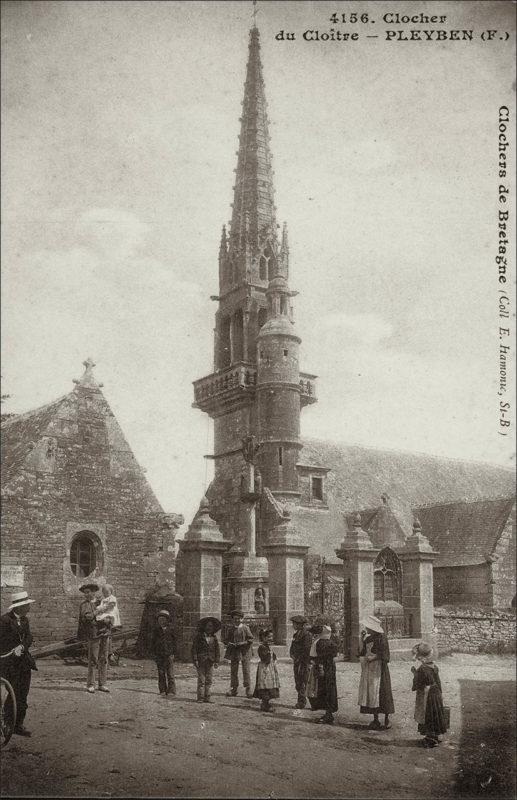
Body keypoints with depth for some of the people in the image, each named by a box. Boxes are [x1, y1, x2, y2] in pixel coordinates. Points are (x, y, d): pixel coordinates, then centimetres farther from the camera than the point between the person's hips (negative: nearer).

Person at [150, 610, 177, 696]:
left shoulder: (170, 629, 2)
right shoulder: (156, 630, 7)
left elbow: (174, 641, 6)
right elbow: (153, 642, 11)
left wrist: (174, 653, 1)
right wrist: (154, 653, 4)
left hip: (169, 654, -2)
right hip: (159, 655, 2)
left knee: (170, 674, -5)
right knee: (161, 674, 5)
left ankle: (171, 691, -2)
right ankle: (163, 691, 11)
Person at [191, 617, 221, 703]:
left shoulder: (214, 637, 12)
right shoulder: (199, 636, 1)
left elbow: (217, 650, 13)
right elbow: (194, 648, -1)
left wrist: (217, 661, 5)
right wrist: (195, 660, -9)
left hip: (210, 662, 4)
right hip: (201, 661, -4)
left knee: (209, 680, 5)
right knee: (201, 680, -5)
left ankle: (207, 697, 10)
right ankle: (200, 698, -1)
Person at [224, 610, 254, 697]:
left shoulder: (245, 628, -2)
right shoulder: (230, 628, 7)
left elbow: (250, 639, -1)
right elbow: (226, 639, 14)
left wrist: (242, 643, -15)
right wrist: (229, 643, -8)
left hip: (244, 651, -3)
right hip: (234, 652, 3)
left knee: (246, 670, -3)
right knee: (233, 671, 4)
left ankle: (248, 689, 2)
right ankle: (233, 689, 12)